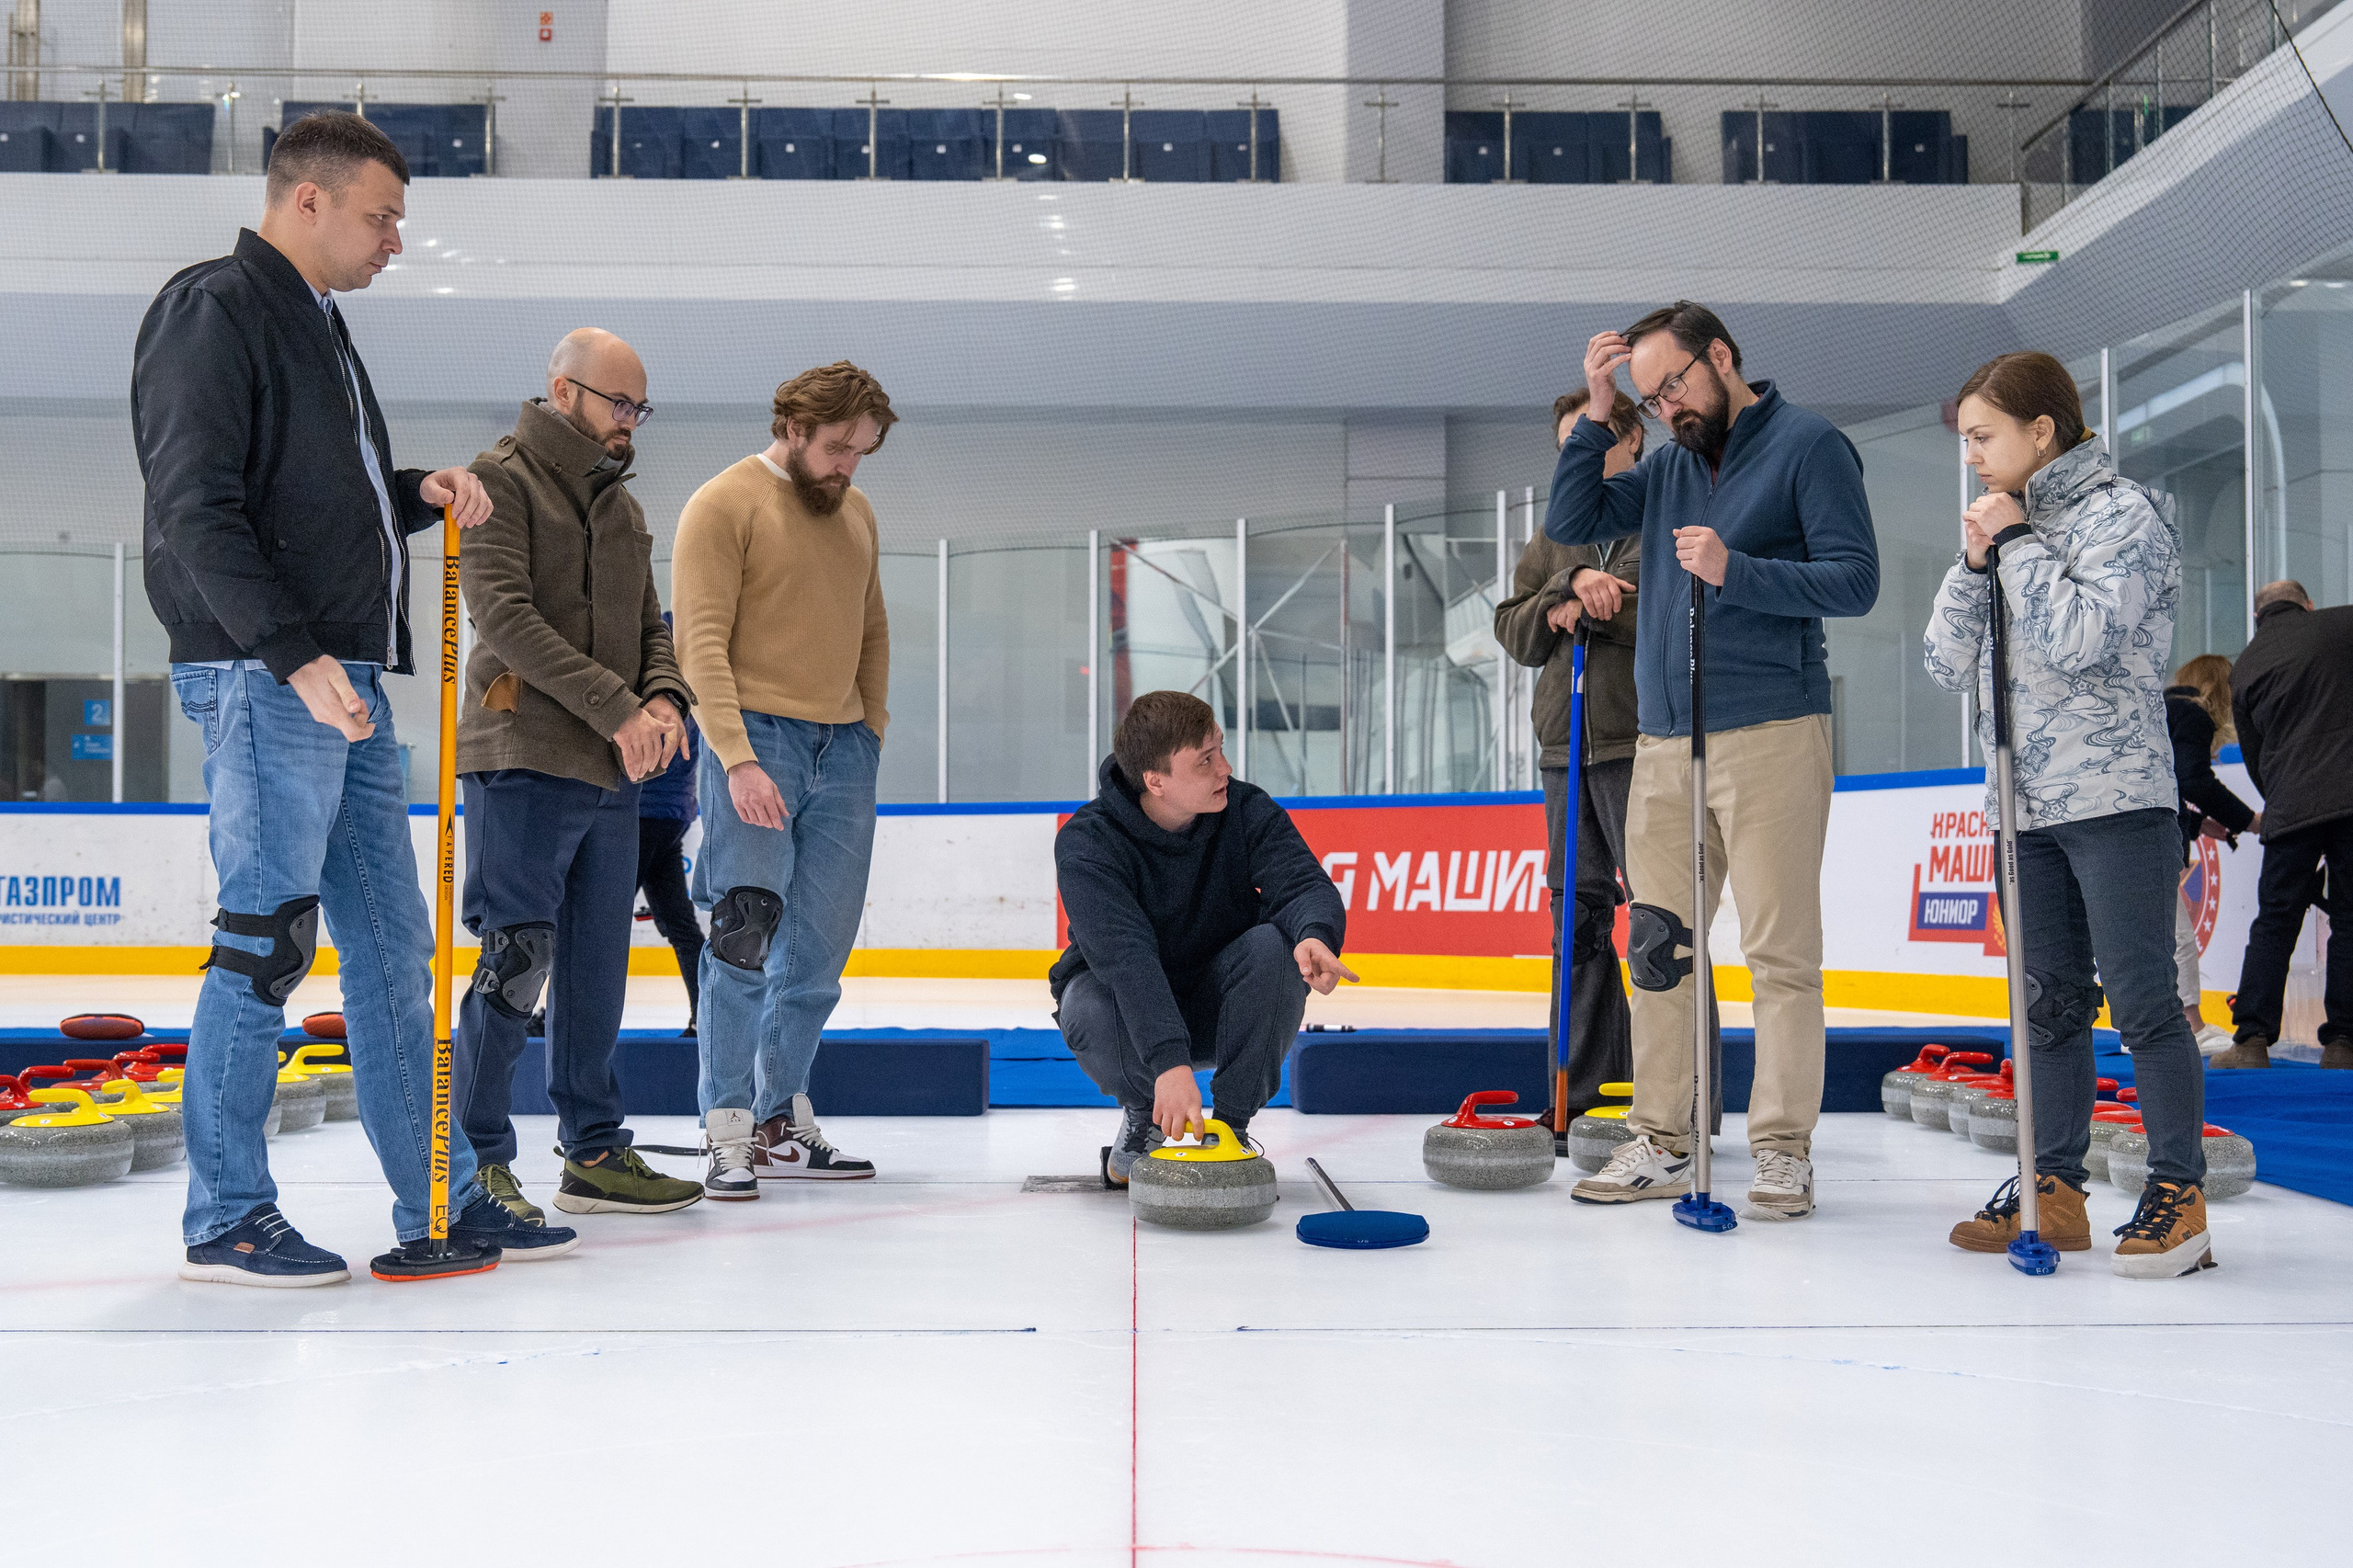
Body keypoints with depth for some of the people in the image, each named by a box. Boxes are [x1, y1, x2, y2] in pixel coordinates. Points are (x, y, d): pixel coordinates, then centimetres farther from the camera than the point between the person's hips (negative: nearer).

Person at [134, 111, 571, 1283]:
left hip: (347, 680, 10)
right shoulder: (213, 309, -7)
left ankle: (440, 1209, 15)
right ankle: (225, 1219, 7)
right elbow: (198, 511, -16)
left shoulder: (317, 326, 21)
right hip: (267, 680, -9)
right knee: (265, 939, -5)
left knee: (392, 944, 9)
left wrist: (418, 494, 8)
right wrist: (294, 656, -23)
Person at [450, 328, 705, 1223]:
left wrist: (664, 696, -3)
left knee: (597, 970, 11)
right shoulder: (500, 481, -4)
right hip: (523, 762, -8)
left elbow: (651, 624, 20)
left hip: (612, 773, 8)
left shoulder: (618, 503, 21)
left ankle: (593, 1152, 20)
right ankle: (478, 1160, 4)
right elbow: (506, 616, -15)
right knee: (516, 964, -7)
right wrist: (615, 706, -20)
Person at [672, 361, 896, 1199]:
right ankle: (729, 1133, -4)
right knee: (746, 929, -11)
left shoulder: (856, 511, 17)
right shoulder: (723, 506, -4)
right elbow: (702, 642, -12)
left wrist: (872, 725, 14)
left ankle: (782, 1124, 16)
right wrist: (737, 757, -21)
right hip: (757, 737, -6)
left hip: (843, 750, 7)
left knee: (820, 952, 7)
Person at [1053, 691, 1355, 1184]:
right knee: (1089, 1008, -37)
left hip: (1216, 1005, 2)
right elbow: (1124, 955, -38)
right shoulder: (1087, 842, -24)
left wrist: (1315, 936, -52)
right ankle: (1146, 1115, -2)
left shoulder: (1247, 810, -14)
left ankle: (1232, 1123, -11)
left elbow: (1306, 885, -26)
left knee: (1276, 945, -30)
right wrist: (1169, 1062, -52)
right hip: (1132, 1006, -2)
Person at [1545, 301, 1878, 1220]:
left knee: (1780, 949, -3)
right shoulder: (1671, 464, 18)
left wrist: (1735, 570, -17)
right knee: (1659, 941, 5)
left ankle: (1783, 1150, 5)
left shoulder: (1809, 445, 0)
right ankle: (1661, 1144, 13)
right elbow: (1571, 523, 13)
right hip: (1665, 738, 6)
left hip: (1771, 733, -6)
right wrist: (1595, 412, 6)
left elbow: (1855, 580, -6)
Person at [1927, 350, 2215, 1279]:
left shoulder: (2122, 514, -4)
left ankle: (2178, 1192, 3)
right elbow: (1949, 665, 11)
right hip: (2025, 809, 7)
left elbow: (2078, 638, -20)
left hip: (2118, 801, -7)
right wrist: (1976, 561, -1)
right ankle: (2053, 1186, 16)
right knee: (2050, 1001, 10)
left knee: (2142, 999, -6)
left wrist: (2018, 541, -10)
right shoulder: (2009, 529, 17)